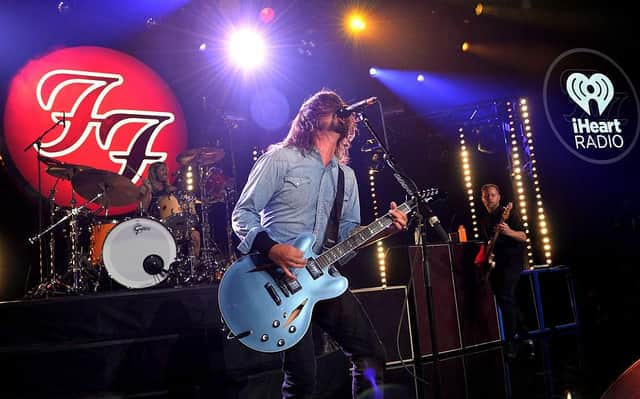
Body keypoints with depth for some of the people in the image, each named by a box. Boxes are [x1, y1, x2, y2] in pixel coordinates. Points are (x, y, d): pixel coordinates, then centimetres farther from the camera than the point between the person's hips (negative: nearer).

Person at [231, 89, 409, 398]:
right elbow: (242, 214, -6)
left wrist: (383, 229, -2)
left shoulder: (346, 175, 14)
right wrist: (271, 248, -23)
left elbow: (348, 231, 16)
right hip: (277, 278, -6)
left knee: (371, 355, 4)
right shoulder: (280, 158, -4)